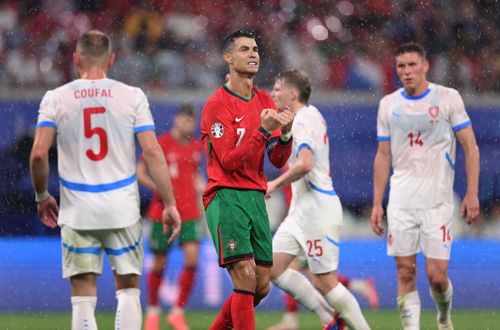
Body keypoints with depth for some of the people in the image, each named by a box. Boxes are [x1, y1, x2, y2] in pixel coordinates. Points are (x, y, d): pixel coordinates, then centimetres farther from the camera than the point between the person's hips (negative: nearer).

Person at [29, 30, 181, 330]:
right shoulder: (132, 97, -1)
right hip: (122, 209, 0)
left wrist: (42, 197, 10)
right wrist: (170, 205, -1)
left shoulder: (56, 99, 0)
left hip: (78, 211, 0)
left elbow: (39, 154, -7)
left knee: (83, 294, 3)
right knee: (128, 288, 10)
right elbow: (153, 152, -5)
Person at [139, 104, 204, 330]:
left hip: (189, 213, 3)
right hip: (162, 212, -3)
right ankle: (152, 312, 24)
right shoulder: (162, 143, -5)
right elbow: (140, 172, -1)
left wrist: (200, 183, 6)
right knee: (159, 263, 4)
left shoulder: (197, 147, 9)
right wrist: (158, 187, -14)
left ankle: (178, 312, -2)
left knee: (192, 257, -13)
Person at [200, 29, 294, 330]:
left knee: (260, 287, 7)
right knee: (245, 277, -17)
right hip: (226, 197, -7)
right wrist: (264, 130, -21)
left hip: (256, 198, 7)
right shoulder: (217, 105, -8)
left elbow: (278, 161, 11)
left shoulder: (265, 101, 13)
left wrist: (285, 134, -9)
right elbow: (229, 161, -15)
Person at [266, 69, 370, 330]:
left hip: (317, 210, -10)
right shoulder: (312, 115, 14)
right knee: (273, 267, 5)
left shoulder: (302, 121, -15)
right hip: (301, 211, 10)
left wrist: (275, 184, -18)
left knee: (325, 282, -7)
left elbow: (305, 164, -30)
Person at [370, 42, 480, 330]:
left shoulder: (448, 98, -1)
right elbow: (383, 156, 14)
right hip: (401, 203, 3)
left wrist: (472, 194, -6)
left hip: (437, 201, -3)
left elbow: (471, 148, 1)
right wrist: (377, 204, 10)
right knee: (406, 272, -2)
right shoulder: (389, 104, 9)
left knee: (437, 275, -6)